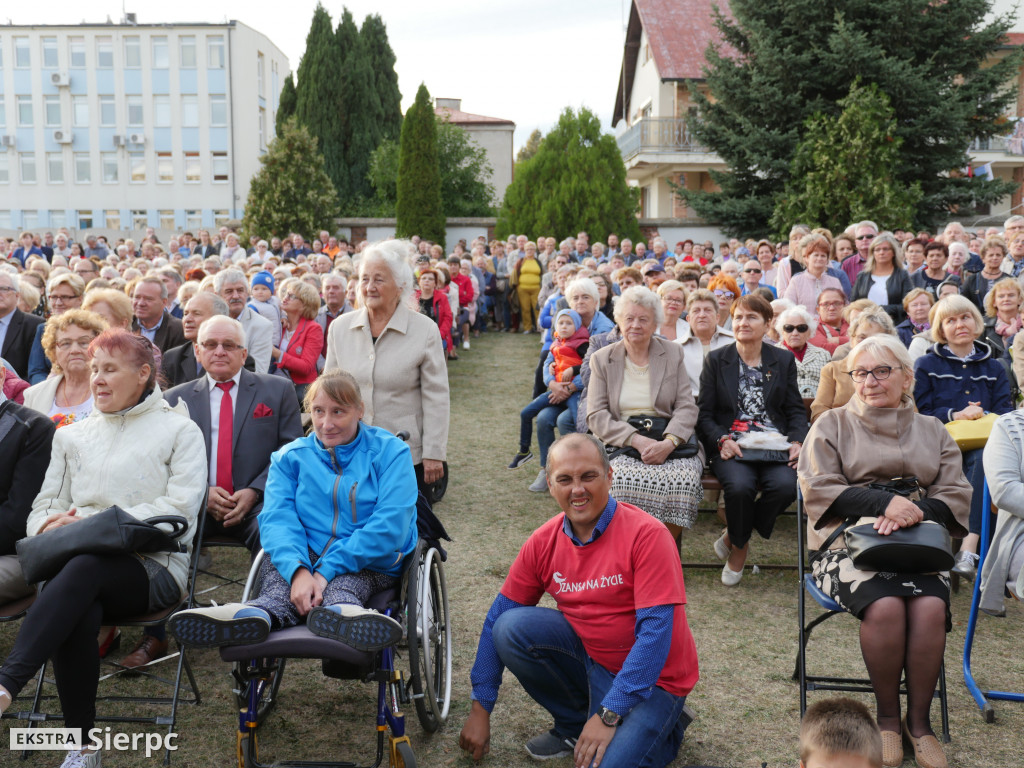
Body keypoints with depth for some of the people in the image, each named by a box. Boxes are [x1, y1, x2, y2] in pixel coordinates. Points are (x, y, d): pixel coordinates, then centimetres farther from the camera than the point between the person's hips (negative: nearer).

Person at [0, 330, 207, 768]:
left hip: (154, 568, -3)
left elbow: (180, 508, -4)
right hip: (76, 559, 3)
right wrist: (52, 523, -8)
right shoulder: (72, 436, 25)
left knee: (84, 566, -38)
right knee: (78, 613, -34)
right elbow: (43, 507, 19)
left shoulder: (179, 431, 10)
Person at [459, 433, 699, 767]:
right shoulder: (543, 542, -6)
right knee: (511, 627, -18)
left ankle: (663, 727, 8)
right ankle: (574, 725, 5)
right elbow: (498, 619, -1)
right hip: (587, 653, 5)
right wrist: (480, 709, -2)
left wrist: (609, 715, -27)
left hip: (651, 678, -4)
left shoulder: (646, 535, -22)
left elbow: (655, 631, -24)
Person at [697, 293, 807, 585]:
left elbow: (796, 410, 13)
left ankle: (734, 537, -3)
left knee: (786, 485, -29)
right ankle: (739, 546, 0)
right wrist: (722, 441, -14)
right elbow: (704, 413, 6)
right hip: (731, 445, -1)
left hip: (775, 444, 2)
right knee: (740, 485, -32)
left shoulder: (784, 360, 15)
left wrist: (797, 442, -7)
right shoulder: (716, 360, 10)